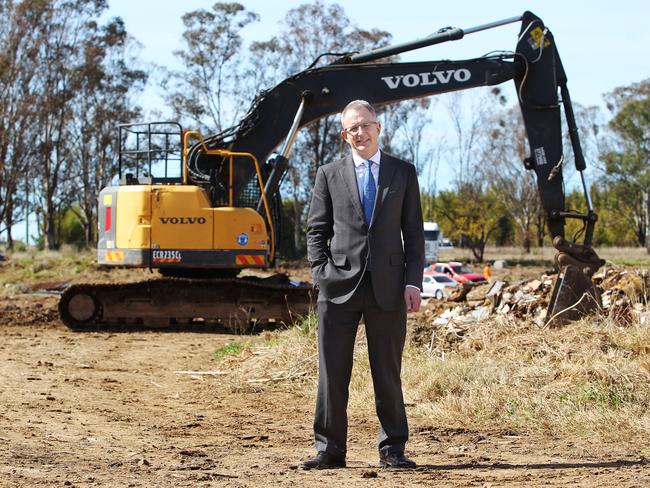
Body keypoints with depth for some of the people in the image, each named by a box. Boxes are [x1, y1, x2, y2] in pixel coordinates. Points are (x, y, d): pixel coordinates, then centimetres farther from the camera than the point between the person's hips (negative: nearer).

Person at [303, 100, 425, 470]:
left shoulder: (403, 173, 9)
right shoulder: (330, 175, 9)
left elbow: (414, 232, 8)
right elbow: (316, 231, 9)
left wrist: (413, 281, -2)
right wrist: (322, 274, -4)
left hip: (388, 287, 0)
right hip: (340, 286, 0)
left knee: (388, 372, 5)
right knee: (333, 373, 0)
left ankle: (393, 450, 12)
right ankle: (329, 449, 7)